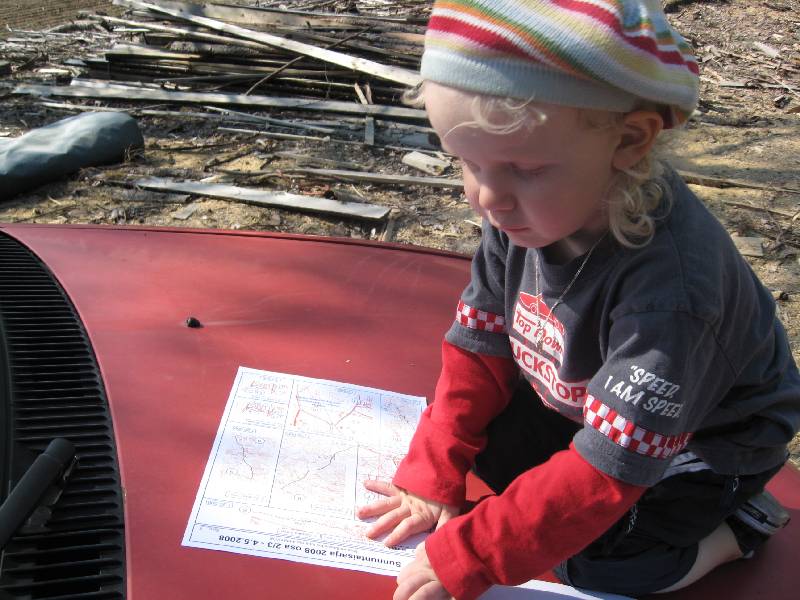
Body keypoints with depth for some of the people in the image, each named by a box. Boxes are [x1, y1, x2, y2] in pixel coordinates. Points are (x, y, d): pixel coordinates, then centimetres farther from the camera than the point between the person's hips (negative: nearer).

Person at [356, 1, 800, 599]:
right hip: (587, 401, 6)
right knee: (486, 443, -6)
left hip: (709, 434, -5)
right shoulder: (527, 213, -22)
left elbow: (610, 464, -37)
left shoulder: (669, 282, -42)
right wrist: (432, 482, -13)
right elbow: (479, 349, -11)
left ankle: (735, 525, 10)